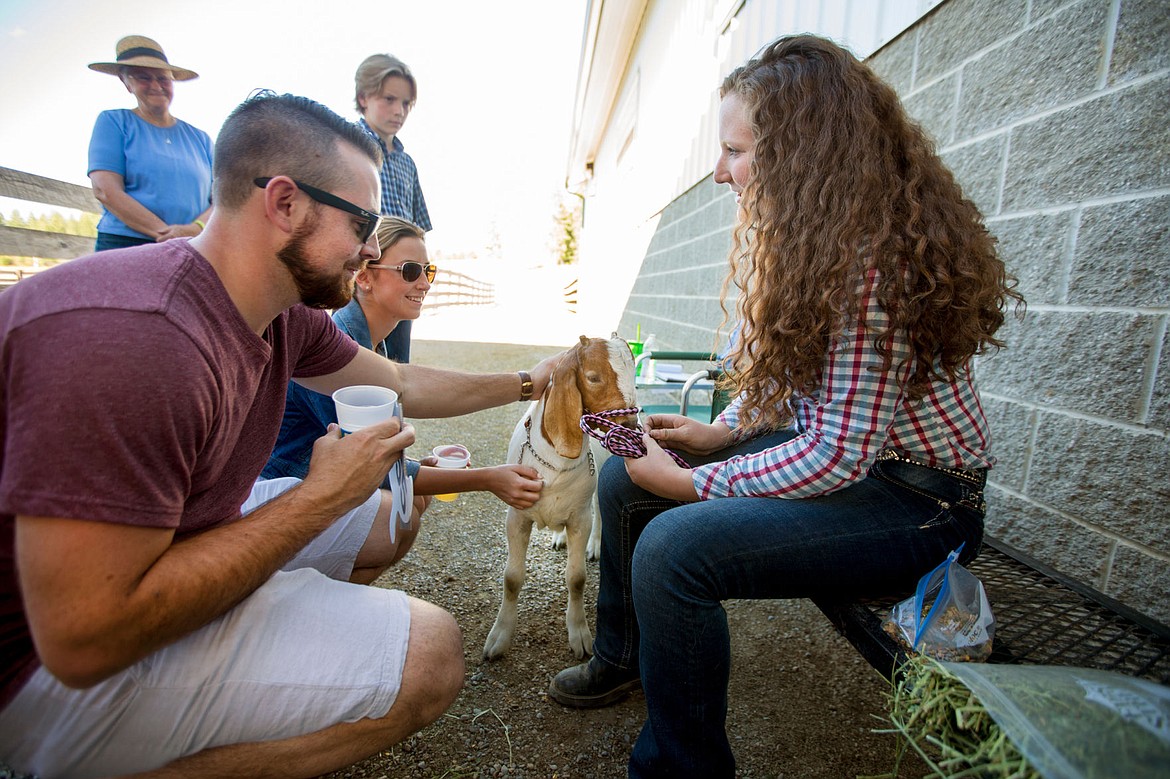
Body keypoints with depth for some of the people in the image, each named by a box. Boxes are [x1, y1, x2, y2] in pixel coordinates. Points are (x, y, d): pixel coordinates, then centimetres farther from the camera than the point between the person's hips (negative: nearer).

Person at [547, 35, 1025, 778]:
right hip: (830, 447, 9)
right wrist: (723, 431, -1)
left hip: (913, 499, -9)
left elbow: (838, 455, -27)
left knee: (673, 547, -29)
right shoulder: (804, 239, 3)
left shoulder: (876, 262, -26)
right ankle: (621, 660, 29)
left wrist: (695, 483, -19)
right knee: (625, 478, 5)